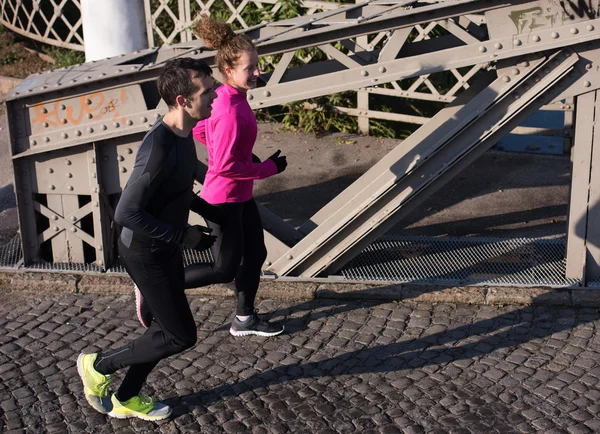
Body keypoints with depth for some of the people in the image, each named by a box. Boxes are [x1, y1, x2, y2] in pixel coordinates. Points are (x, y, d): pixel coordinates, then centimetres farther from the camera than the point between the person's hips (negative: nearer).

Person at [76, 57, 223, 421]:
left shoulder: (183, 132, -1)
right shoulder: (159, 149, -31)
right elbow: (126, 213, -30)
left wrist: (208, 210, 6)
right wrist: (184, 236, -23)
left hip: (166, 248, 9)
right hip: (147, 254, -9)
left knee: (168, 328, 19)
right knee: (182, 336, 1)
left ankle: (126, 399, 37)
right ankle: (99, 365, 19)